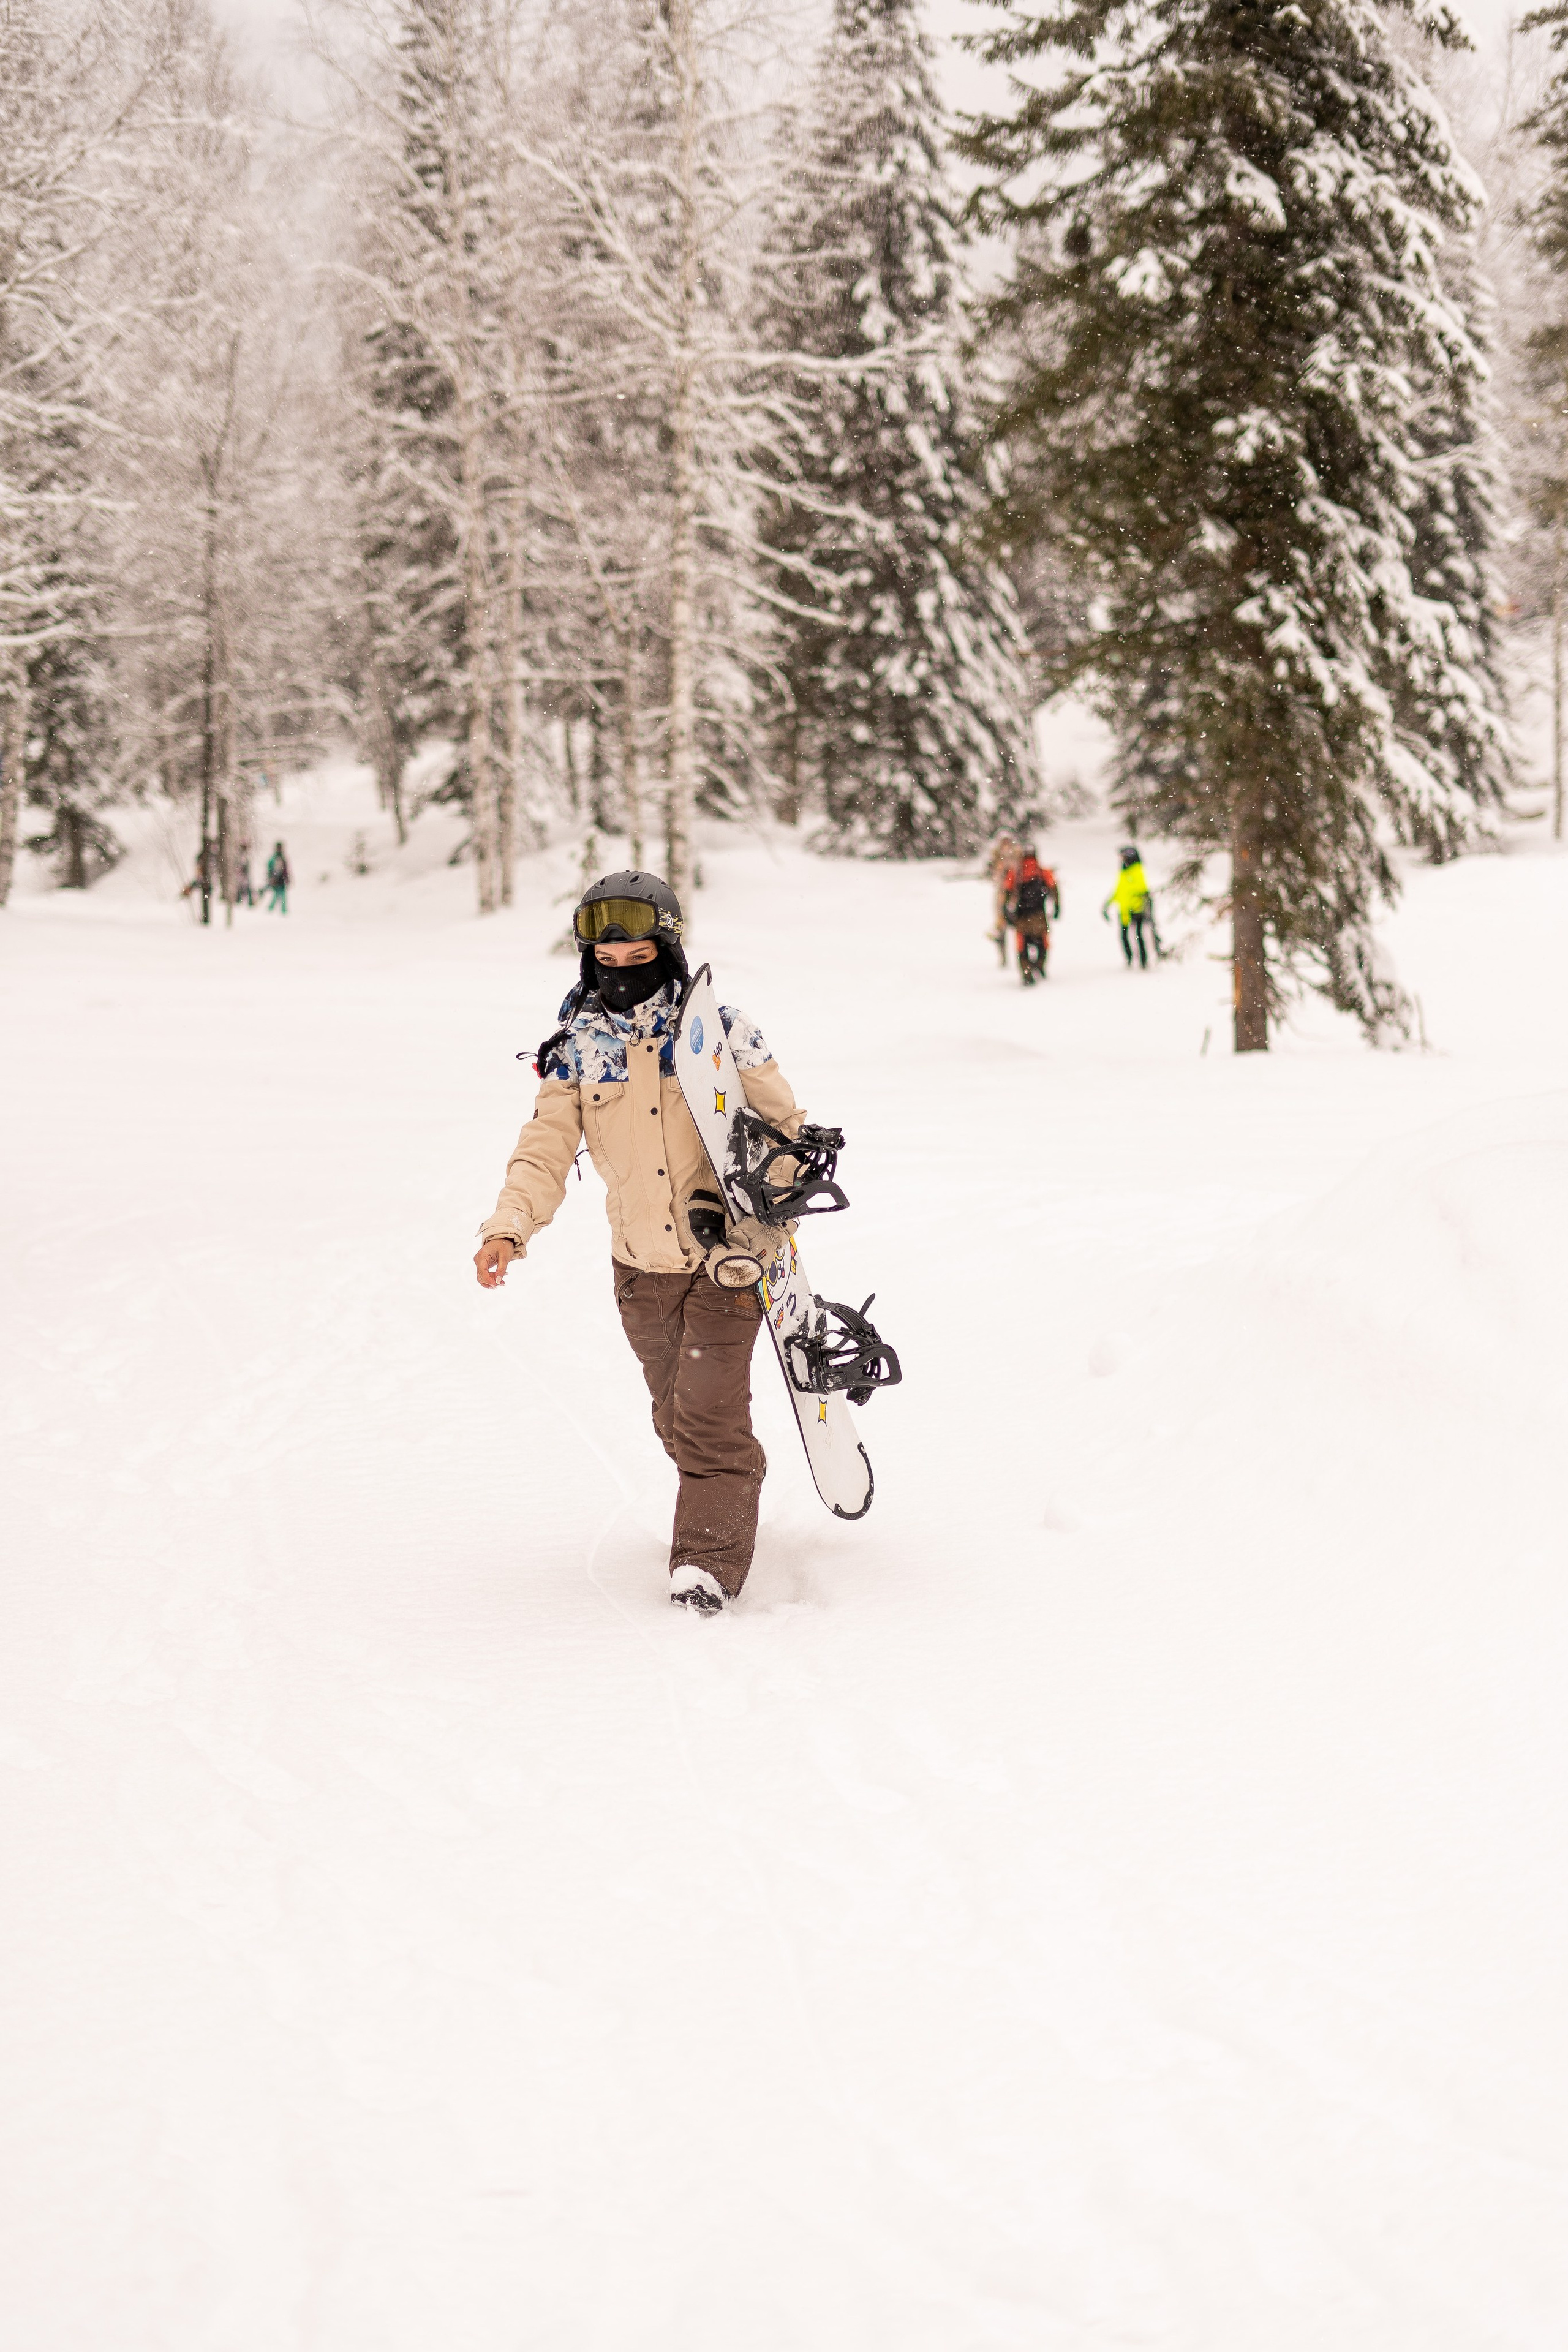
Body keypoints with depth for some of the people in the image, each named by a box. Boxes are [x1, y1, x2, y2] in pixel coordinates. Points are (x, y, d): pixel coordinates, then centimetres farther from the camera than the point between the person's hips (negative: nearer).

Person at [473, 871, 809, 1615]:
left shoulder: (718, 1029, -9)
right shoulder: (578, 1046, -3)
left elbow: (783, 1125, -1)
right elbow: (545, 1150, -4)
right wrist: (508, 1226, -21)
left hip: (725, 1255, -4)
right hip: (641, 1265, 4)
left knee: (710, 1412, -12)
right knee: (676, 1416, 16)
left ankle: (711, 1558, -6)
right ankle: (724, 1515, 39)